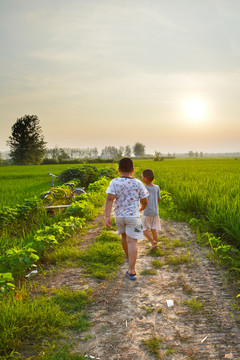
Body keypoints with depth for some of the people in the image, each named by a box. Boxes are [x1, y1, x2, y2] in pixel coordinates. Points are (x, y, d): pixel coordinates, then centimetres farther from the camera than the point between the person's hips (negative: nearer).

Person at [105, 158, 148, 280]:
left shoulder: (114, 182, -4)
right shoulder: (138, 183, -5)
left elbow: (110, 199, -15)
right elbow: (144, 201, 1)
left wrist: (107, 216, -17)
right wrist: (141, 208, 23)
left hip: (119, 216, 3)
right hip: (133, 216, -3)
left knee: (124, 236, 24)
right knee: (132, 241, -4)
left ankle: (129, 258, 46)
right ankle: (131, 270, -10)